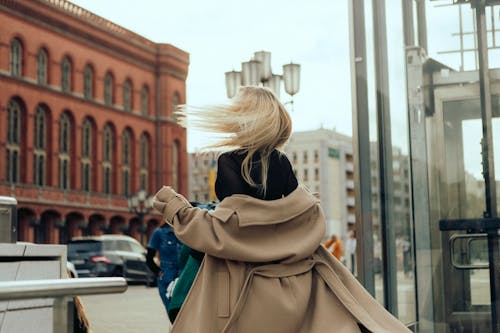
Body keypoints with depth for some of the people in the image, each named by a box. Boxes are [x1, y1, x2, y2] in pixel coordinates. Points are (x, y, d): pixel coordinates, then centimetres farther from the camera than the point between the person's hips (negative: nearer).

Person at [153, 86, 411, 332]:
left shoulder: (229, 162, -13)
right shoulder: (281, 162, 5)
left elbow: (222, 230, -17)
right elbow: (309, 214, 9)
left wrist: (175, 208, -9)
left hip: (246, 285, -6)